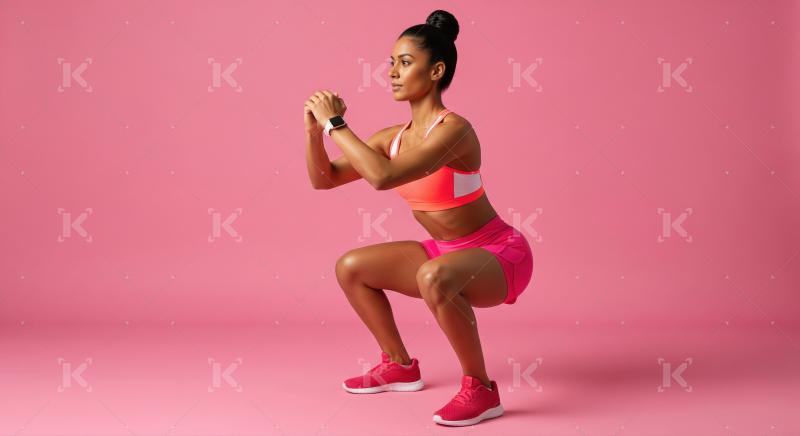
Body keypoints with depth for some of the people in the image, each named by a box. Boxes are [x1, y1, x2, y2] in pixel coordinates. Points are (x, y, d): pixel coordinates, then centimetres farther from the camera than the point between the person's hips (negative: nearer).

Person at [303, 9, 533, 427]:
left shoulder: (453, 128, -25)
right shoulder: (394, 137, -1)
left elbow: (383, 177, -38)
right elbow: (323, 179, 4)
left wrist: (336, 123, -29)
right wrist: (314, 129, -13)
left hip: (500, 254, -8)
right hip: (448, 253, 8)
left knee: (434, 277, -39)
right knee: (350, 267, 7)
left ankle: (480, 389, -18)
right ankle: (399, 366, 21)